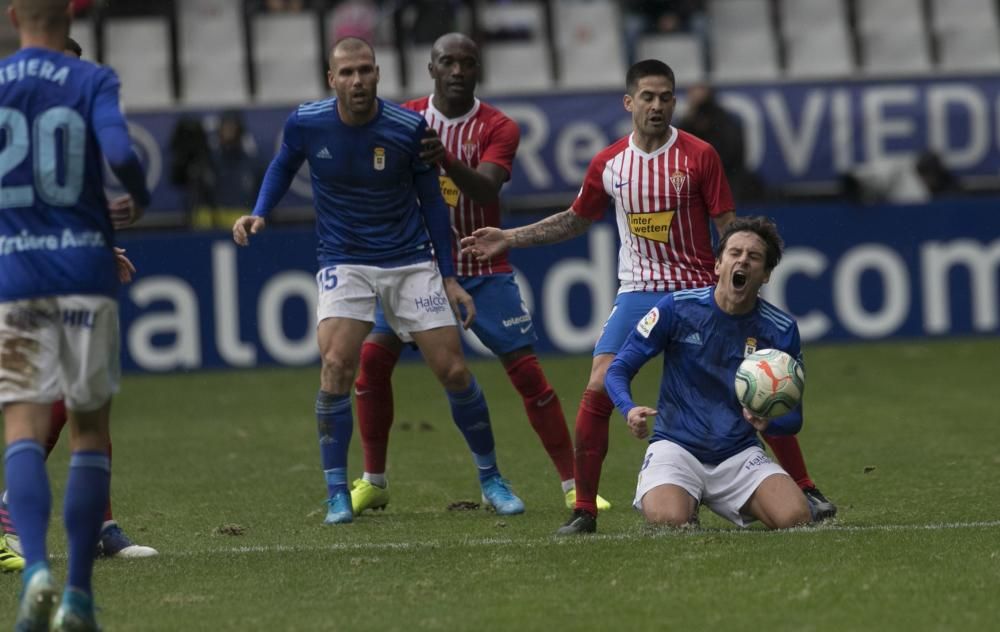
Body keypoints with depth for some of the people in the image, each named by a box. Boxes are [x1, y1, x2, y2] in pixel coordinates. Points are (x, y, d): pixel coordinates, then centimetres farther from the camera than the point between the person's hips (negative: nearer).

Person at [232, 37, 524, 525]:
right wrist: (259, 215, -4)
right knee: (335, 366, -20)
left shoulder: (409, 127, -12)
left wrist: (449, 276, 2)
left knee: (453, 370, -2)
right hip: (344, 262, 0)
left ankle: (490, 480, 18)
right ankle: (337, 493, -8)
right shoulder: (306, 124, -10)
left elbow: (431, 199, 1)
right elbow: (283, 166, 13)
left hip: (411, 262, 0)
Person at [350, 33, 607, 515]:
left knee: (526, 369, -8)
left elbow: (487, 190, -25)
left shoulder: (497, 128, -8)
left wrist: (446, 160, -42)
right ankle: (372, 483, 3)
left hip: (482, 270, -2)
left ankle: (572, 485, -1)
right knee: (373, 356, -10)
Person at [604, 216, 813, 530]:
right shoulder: (678, 308, -6)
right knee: (668, 520, -33)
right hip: (676, 445, -2)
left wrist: (767, 422, -20)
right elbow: (618, 370, -1)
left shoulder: (781, 330, -1)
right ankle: (689, 503, 6)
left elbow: (793, 418, 5)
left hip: (740, 454, 2)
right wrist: (630, 410, -23)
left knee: (796, 517, -24)